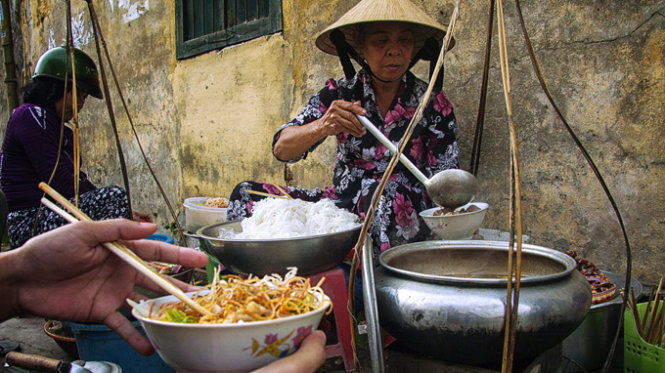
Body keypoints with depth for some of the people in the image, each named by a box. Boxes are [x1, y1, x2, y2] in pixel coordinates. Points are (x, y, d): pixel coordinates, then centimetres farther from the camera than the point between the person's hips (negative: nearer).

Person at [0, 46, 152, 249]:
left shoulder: (62, 131, 21)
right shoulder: (30, 116, -7)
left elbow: (77, 180, 12)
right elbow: (61, 183, -17)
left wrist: (127, 212, -1)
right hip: (29, 224, -9)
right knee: (114, 196, -25)